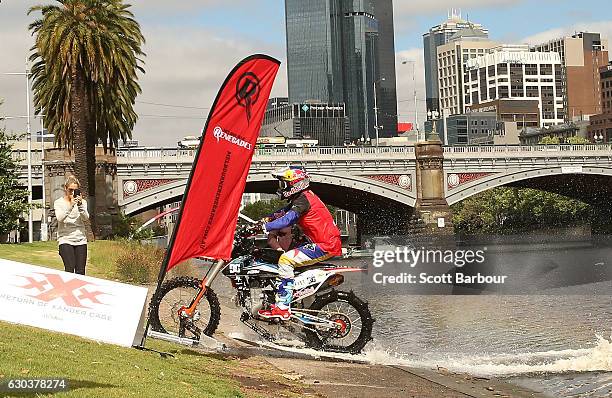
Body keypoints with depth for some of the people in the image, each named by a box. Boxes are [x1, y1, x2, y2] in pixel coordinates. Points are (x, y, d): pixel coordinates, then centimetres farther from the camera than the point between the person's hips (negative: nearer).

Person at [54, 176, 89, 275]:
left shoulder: (82, 202, 10)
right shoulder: (58, 203, 5)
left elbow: (85, 218, -5)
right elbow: (60, 218, -13)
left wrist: (80, 205, -20)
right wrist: (70, 205, -24)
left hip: (80, 240, 2)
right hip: (65, 240, -2)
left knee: (80, 272, -3)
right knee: (70, 269, -15)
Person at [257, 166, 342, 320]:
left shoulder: (303, 199, -16)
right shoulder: (304, 196, 15)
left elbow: (288, 220, -29)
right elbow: (284, 212, 23)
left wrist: (264, 227, -29)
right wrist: (267, 219, 9)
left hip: (326, 246, -11)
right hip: (329, 242, 11)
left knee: (286, 260, -19)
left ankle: (283, 308, -21)